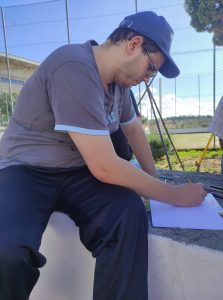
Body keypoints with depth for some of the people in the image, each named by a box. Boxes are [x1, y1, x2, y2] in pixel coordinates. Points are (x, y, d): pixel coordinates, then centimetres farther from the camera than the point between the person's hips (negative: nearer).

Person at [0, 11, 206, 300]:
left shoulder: (118, 76, 3)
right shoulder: (74, 68, -25)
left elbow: (133, 128, 20)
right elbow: (105, 168, -27)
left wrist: (155, 178, 16)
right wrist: (175, 195, -15)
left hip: (75, 171, 6)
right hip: (25, 171, -5)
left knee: (129, 211, -25)